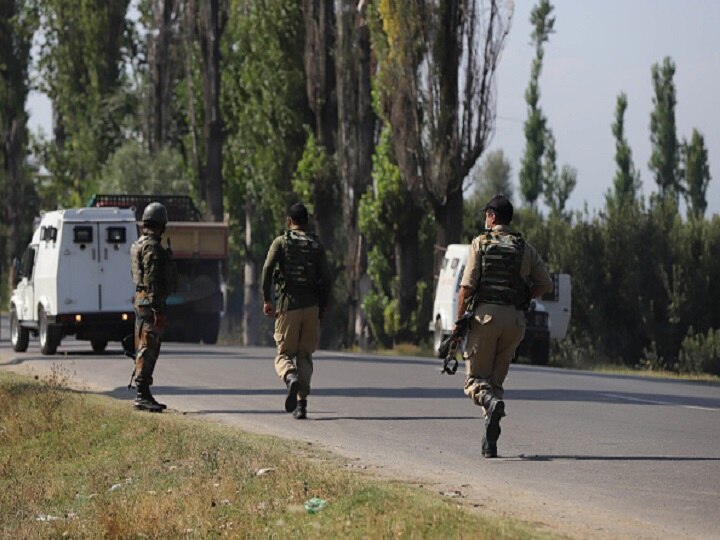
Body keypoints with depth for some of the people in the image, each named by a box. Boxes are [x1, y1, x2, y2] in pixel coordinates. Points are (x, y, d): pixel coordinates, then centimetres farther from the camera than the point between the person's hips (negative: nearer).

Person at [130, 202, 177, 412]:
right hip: (151, 301, -10)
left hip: (141, 300, 10)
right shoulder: (153, 248, -15)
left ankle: (144, 395, 17)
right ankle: (142, 395, -14)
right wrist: (158, 311, -22)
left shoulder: (139, 245, 17)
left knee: (145, 349, 13)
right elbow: (152, 281, -21)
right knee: (148, 349, -11)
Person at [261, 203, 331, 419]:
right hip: (311, 307, 2)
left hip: (287, 305, -2)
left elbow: (268, 269, -12)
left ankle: (291, 379, -27)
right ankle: (302, 403, 1)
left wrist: (267, 299, -7)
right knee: (305, 356, 11)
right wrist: (323, 307, 9)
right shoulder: (316, 245, 8)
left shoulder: (281, 242, 2)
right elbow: (325, 278, 1)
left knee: (284, 354, 7)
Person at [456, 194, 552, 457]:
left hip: (485, 315, -3)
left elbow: (467, 286, -6)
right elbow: (546, 284, 9)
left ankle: (491, 402, -32)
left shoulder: (481, 243, 1)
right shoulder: (525, 248, 10)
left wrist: (459, 320, 0)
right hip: (515, 319, 3)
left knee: (476, 379, 3)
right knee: (496, 378, 13)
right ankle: (490, 443, 6)